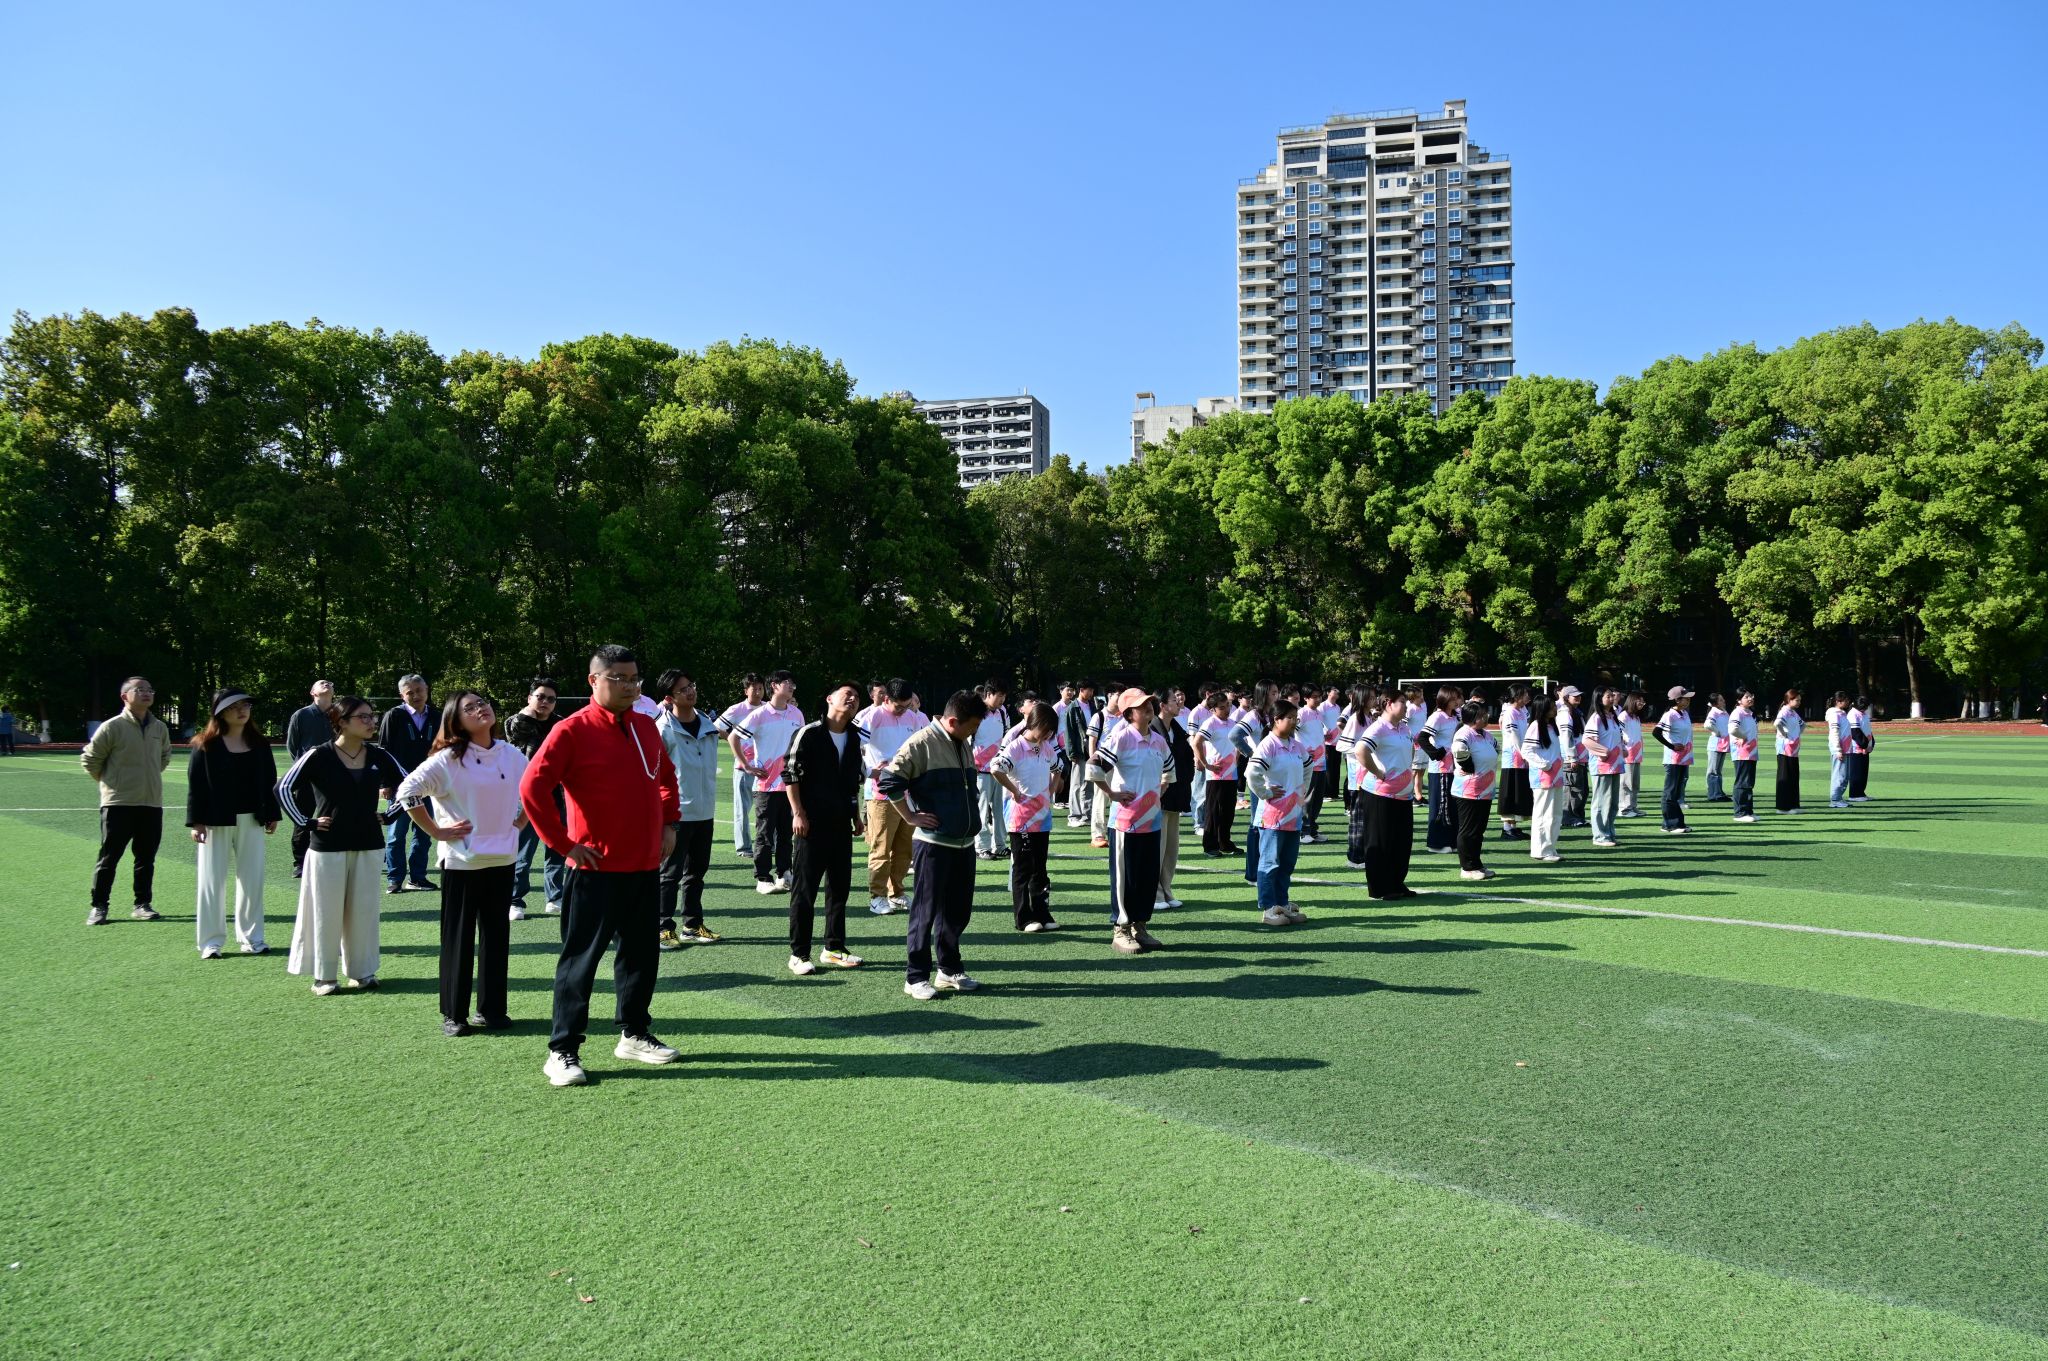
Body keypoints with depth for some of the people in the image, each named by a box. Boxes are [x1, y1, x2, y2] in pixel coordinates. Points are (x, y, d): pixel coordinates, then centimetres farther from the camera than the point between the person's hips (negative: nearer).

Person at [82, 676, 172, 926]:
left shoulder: (160, 728, 7)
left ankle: (143, 904, 18)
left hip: (152, 803, 5)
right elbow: (89, 759, -1)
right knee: (109, 857, 1)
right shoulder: (112, 727, -8)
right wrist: (108, 781, 4)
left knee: (146, 858, 9)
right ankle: (98, 907, 11)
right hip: (118, 803, -4)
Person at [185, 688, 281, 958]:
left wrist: (272, 815, 7)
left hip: (251, 821, 3)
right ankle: (211, 941, 11)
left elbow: (269, 781, 10)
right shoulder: (206, 745, -4)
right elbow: (195, 784, -6)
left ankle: (251, 937, 17)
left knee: (252, 880, 8)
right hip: (216, 822, -3)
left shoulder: (259, 744, 7)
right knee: (212, 881, 3)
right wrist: (196, 822, -11)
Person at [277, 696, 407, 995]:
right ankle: (324, 975, 15)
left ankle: (362, 970, 21)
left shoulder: (378, 756, 1)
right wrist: (306, 822, -9)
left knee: (364, 910, 9)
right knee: (327, 911, 5)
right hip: (328, 846, -3)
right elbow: (284, 788, -8)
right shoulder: (319, 756, -10)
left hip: (368, 845, 3)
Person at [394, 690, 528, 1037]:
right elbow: (407, 791, -14)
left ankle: (491, 1009, 19)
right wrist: (435, 831, -13)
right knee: (458, 938, 4)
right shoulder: (447, 759, -10)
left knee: (496, 936, 9)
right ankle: (453, 1014, 14)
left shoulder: (512, 755, 4)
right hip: (461, 862, -4)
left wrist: (520, 822, 10)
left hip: (502, 860, 4)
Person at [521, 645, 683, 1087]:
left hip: (646, 867, 6)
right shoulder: (572, 731, -11)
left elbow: (666, 776, 24)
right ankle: (562, 1051, 7)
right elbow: (532, 788, -17)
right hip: (596, 868, -6)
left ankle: (634, 1034, 29)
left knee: (642, 952, 14)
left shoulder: (646, 727, 8)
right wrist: (563, 843, -15)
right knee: (581, 958, -1)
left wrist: (669, 822, 13)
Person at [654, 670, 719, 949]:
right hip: (676, 813, -7)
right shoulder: (663, 729, -13)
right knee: (671, 873, 0)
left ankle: (692, 925, 23)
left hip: (704, 811, 7)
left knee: (697, 871, 14)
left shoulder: (708, 725, 7)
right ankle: (665, 927, 8)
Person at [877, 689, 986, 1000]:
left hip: (964, 843, 8)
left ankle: (950, 970, 26)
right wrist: (910, 816, -14)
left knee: (958, 911, 13)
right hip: (933, 843, -8)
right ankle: (916, 977, 8)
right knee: (926, 911, 0)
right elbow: (887, 780, -17)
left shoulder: (964, 745, 13)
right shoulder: (922, 743, -13)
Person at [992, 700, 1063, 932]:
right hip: (1021, 816, -6)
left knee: (1039, 867, 12)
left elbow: (1057, 767, 27)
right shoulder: (1016, 747, -14)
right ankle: (1024, 918, 9)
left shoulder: (1046, 748, 7)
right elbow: (996, 768, -30)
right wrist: (1014, 791, -21)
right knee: (1023, 868, 2)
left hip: (1042, 817, 6)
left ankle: (1042, 914, 20)